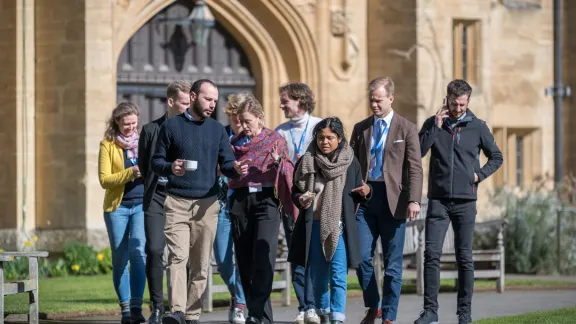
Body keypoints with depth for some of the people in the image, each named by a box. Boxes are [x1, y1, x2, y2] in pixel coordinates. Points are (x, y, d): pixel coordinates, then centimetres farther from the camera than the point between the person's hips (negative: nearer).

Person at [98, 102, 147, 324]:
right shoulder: (108, 145, 2)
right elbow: (104, 179, -5)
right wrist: (131, 172, -19)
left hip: (142, 205, 0)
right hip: (117, 206, 0)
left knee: (137, 252, -15)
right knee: (120, 258, 2)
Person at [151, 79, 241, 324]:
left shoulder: (217, 129, 12)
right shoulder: (171, 126, 5)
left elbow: (227, 164, 9)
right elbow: (156, 161, 6)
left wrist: (237, 169, -15)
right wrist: (170, 167, -16)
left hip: (207, 203, 3)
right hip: (177, 202, -3)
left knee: (201, 263, 3)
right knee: (178, 256, -17)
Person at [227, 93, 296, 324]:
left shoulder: (275, 139, 6)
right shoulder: (236, 141, 14)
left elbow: (287, 172, 4)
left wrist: (278, 162, -17)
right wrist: (233, 168, -4)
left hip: (265, 199, -4)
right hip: (240, 200, 4)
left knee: (263, 257, -15)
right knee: (245, 260, 2)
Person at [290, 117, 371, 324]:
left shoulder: (351, 163, 1)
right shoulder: (306, 162, 4)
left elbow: (357, 198, 8)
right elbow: (295, 192, 11)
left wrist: (365, 193, -14)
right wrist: (300, 200, -11)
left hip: (339, 226, -2)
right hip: (313, 226, 2)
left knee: (338, 276, -9)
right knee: (317, 276, 10)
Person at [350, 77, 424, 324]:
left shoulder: (406, 129, 1)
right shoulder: (360, 128, 12)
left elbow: (415, 168, -5)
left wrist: (414, 200, -17)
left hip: (393, 199, -3)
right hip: (364, 198, 3)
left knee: (393, 263, 1)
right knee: (362, 257, -2)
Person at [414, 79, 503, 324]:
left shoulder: (478, 127, 4)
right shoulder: (433, 124, 5)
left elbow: (496, 157, 13)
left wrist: (480, 174, -2)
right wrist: (435, 128, -12)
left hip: (465, 201, 0)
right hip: (438, 200, 0)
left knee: (465, 258, 4)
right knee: (431, 254, -9)